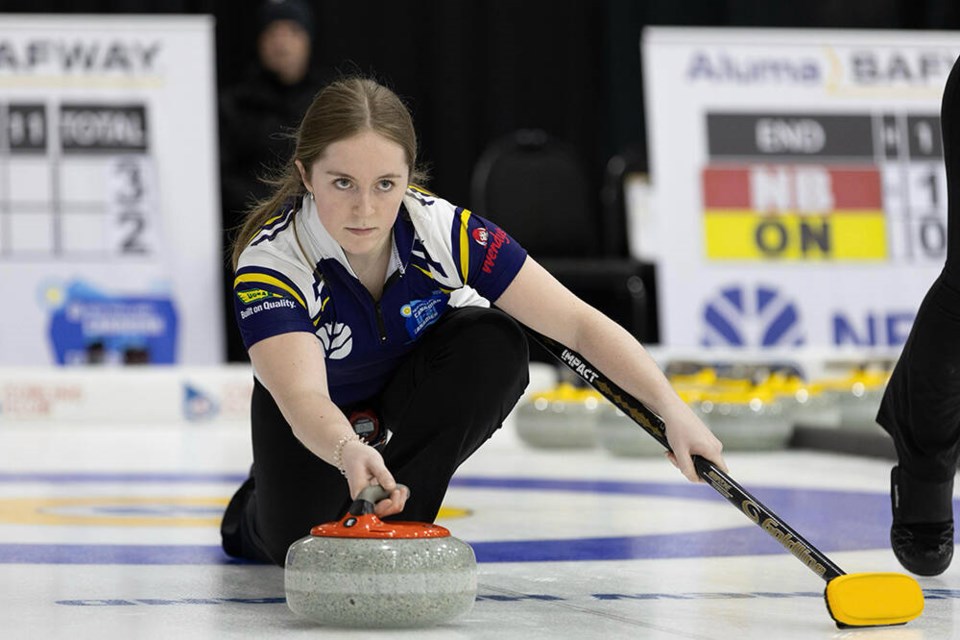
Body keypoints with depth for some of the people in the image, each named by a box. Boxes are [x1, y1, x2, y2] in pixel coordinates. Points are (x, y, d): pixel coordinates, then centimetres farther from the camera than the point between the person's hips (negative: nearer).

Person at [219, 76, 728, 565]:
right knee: (300, 543, -26)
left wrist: (673, 410, -37)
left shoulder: (443, 230, -29)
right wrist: (349, 452, -72)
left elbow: (579, 323, -27)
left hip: (415, 396, 1)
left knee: (494, 344, -30)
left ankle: (397, 517, -15)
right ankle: (261, 507, 12)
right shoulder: (270, 261, -34)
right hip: (319, 419, -1)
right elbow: (302, 397, -49)